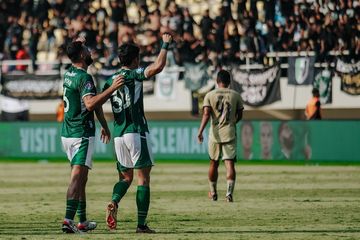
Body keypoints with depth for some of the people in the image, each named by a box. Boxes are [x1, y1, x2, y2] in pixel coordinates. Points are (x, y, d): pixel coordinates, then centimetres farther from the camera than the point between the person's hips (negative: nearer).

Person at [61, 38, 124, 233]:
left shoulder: (68, 74, 12)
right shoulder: (84, 78, -16)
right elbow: (90, 104, -30)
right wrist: (112, 88, -31)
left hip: (67, 134, 9)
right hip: (82, 134, -9)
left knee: (81, 178, 16)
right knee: (77, 177, -16)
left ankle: (82, 221, 21)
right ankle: (68, 219, -26)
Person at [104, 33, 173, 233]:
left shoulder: (111, 81, 11)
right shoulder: (133, 75, -7)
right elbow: (158, 66, -21)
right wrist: (165, 44, -7)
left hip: (119, 134, 6)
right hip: (137, 132, -6)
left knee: (126, 177, 18)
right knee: (143, 178, 0)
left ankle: (114, 202, -12)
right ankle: (142, 224, -4)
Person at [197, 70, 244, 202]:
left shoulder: (210, 95, 0)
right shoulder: (236, 95, 4)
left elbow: (206, 114, -11)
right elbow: (239, 115, 10)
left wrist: (200, 131, -16)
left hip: (215, 133, 0)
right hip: (230, 133, 0)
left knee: (214, 163, 15)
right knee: (230, 163, -4)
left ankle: (213, 193, 26)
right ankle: (229, 191, -21)